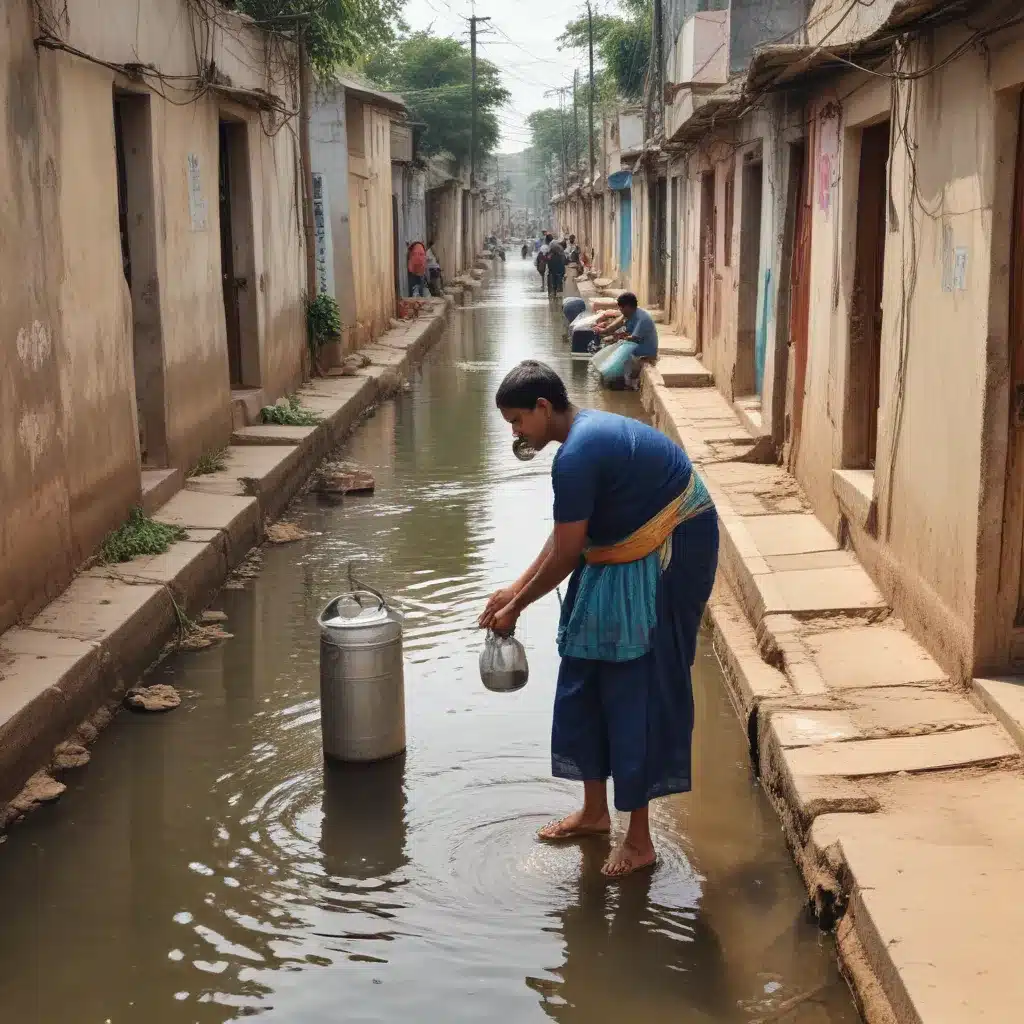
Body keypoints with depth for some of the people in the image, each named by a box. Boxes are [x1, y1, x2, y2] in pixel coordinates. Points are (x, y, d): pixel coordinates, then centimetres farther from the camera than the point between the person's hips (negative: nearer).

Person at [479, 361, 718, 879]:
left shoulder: (577, 455, -25)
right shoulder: (587, 432, 7)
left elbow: (565, 555, -20)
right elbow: (567, 537, 13)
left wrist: (517, 607, -6)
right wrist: (516, 588, 11)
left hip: (669, 553, -10)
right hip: (629, 551, 10)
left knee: (636, 689, -4)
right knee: (588, 677, 13)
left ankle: (639, 838, 7)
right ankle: (595, 810, 27)